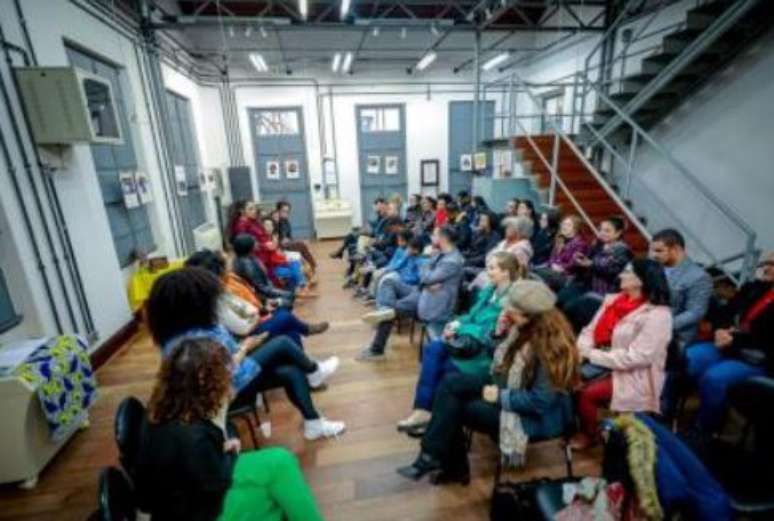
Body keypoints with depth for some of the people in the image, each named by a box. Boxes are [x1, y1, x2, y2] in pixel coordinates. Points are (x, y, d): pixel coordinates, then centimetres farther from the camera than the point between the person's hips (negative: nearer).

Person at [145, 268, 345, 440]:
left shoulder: (178, 331, -1)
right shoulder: (191, 339, -33)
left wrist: (239, 347, -3)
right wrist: (245, 348, -16)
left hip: (229, 379, 9)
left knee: (292, 373, 3)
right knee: (282, 344, -10)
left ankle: (314, 424, 18)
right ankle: (314, 372, 18)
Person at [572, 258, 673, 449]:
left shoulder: (658, 315, -16)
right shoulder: (612, 300, 6)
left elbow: (638, 357, -22)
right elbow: (590, 331, 6)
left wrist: (593, 355, -22)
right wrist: (582, 351, -15)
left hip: (633, 377, -6)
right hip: (602, 365, 6)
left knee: (585, 393, -23)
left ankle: (588, 435, 7)